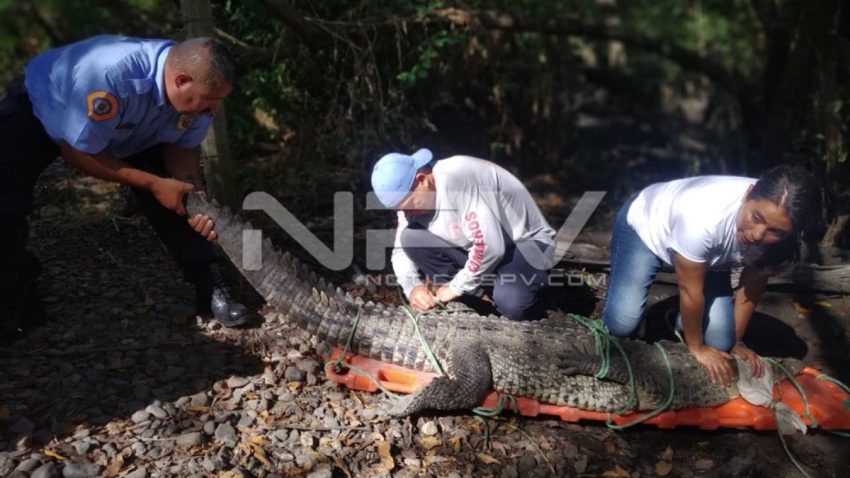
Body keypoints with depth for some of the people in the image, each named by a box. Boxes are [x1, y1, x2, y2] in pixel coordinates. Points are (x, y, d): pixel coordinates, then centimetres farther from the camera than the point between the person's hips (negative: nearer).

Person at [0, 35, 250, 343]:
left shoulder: (196, 90, -26)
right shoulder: (112, 76, -45)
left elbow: (180, 147, -9)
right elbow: (76, 152, -31)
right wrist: (154, 184, -30)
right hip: (38, 108, -4)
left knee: (176, 197, -11)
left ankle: (213, 286, 0)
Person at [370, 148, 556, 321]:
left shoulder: (456, 179, -32)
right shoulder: (411, 197, -6)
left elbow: (491, 246, -34)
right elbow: (401, 249, 6)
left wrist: (457, 286, -20)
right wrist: (412, 286, -14)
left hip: (525, 241, -7)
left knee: (512, 305, -36)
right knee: (410, 238, -12)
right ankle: (475, 298, -2)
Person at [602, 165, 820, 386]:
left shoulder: (778, 225, -27)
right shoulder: (704, 218, -45)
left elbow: (753, 285, -9)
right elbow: (690, 290, -29)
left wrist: (734, 341, -1)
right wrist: (696, 347, -15)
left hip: (705, 254, 5)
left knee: (720, 342, -9)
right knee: (621, 324, -21)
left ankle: (686, 322, 24)